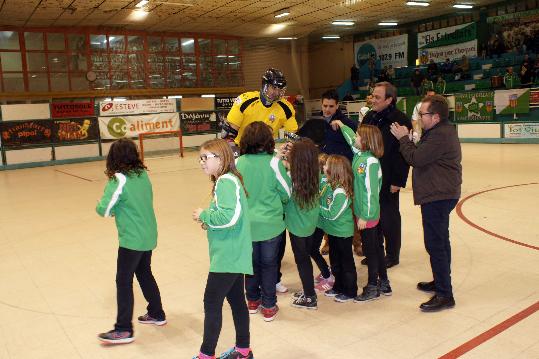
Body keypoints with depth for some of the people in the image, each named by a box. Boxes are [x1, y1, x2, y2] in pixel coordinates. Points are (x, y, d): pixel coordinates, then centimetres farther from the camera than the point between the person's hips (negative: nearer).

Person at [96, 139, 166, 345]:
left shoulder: (119, 179, -17)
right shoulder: (143, 174, 3)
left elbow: (104, 210, -18)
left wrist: (106, 208, 3)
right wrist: (121, 209, 7)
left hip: (132, 239, -7)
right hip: (149, 236, 7)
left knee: (124, 281, 3)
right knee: (145, 274, 21)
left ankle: (124, 330, 9)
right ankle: (156, 314, 33)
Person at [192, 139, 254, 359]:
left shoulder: (226, 181, -17)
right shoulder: (226, 180, 14)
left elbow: (230, 216, -28)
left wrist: (203, 215, -14)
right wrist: (209, 222, 3)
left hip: (228, 256, -10)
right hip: (233, 254, 10)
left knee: (212, 302, 0)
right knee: (236, 300, 17)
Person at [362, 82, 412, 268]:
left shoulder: (401, 120, -14)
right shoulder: (369, 117, 7)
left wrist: (398, 181, -17)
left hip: (388, 179, -7)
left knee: (389, 218, 6)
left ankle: (392, 255, 22)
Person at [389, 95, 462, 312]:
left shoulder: (441, 135, -20)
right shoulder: (441, 131, 16)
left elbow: (416, 158, -22)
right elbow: (422, 156, 15)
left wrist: (403, 138, -8)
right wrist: (407, 139, 3)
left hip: (438, 197, -12)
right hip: (439, 194, 12)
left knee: (435, 244, -8)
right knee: (440, 241, 20)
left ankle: (444, 295, 0)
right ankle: (441, 283, 35)